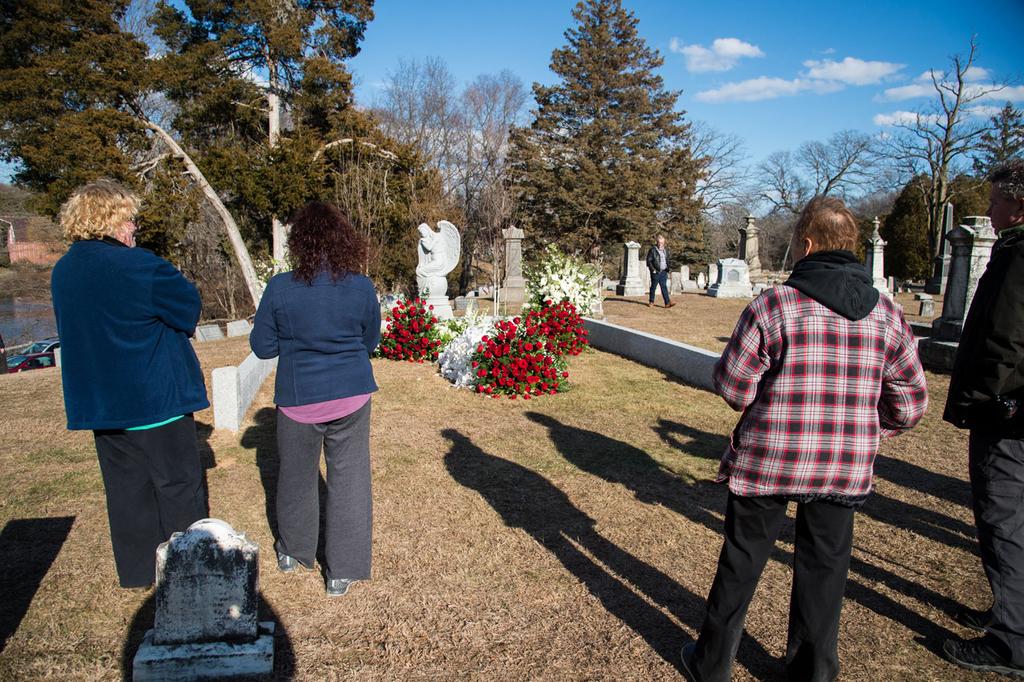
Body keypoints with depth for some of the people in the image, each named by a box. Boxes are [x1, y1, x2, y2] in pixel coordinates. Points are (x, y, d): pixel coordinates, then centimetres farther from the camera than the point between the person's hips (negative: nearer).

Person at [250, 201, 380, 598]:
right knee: (349, 479, 11)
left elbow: (262, 346, -3)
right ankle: (342, 572, 17)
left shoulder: (280, 288, -13)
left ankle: (293, 553, 42)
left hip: (299, 399, 0)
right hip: (351, 396, 1)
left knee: (297, 477, 20)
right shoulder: (362, 287, -8)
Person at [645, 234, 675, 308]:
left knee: (664, 287, -1)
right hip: (655, 272, -4)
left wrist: (667, 267, 10)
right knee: (653, 286, 5)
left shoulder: (665, 250, 13)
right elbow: (649, 261, -8)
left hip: (663, 272, 4)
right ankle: (651, 301, 19)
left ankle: (667, 303, -7)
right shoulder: (652, 250, -5)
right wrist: (653, 269, -14)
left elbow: (669, 259, 24)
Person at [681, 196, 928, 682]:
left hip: (767, 460, -3)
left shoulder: (773, 305, -14)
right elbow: (909, 404, 5)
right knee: (824, 570, 19)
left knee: (741, 564, 13)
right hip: (846, 469, 3)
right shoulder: (887, 314, -1)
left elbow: (733, 388, -11)